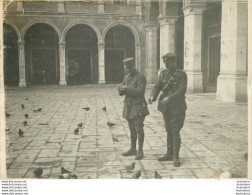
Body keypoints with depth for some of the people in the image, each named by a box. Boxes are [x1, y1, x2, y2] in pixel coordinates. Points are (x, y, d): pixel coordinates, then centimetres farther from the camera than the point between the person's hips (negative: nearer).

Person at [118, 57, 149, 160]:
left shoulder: (141, 77, -10)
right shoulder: (126, 77, 13)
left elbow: (140, 92, -20)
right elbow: (121, 92, 12)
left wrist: (127, 89, -18)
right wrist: (121, 90, -11)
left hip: (138, 106, -7)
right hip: (129, 106, 7)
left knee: (139, 129, -7)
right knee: (132, 129, 14)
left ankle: (140, 151, -2)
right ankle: (133, 149, 23)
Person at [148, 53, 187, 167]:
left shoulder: (182, 75, -8)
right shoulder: (163, 74, 7)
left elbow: (182, 90, -19)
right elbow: (157, 87, 1)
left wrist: (169, 98, -31)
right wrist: (152, 96, -20)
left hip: (177, 107, -5)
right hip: (166, 107, 5)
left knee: (175, 131, -5)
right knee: (169, 131, 13)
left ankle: (176, 157, 3)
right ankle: (169, 154, 23)